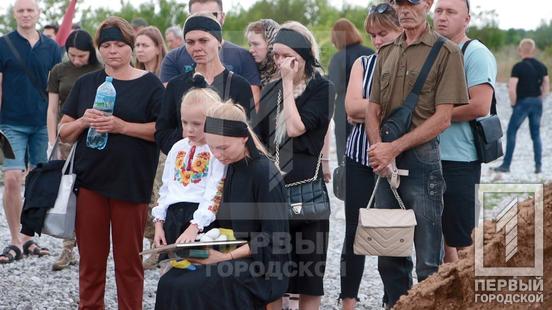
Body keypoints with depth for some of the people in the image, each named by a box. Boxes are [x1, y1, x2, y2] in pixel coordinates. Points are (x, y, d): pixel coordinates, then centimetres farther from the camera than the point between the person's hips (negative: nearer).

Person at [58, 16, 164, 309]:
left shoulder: (150, 85, 2)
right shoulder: (85, 83, 11)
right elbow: (64, 132, 13)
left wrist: (122, 126, -17)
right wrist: (84, 122, -8)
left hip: (131, 183, -3)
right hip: (89, 180, 3)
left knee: (128, 259, 3)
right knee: (90, 258, 6)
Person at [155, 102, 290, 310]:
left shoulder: (264, 172, -15)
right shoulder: (232, 168, 10)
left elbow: (272, 238, -16)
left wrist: (227, 257, -19)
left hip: (261, 264, -7)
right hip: (233, 255, 7)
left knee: (191, 289, -26)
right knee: (168, 284, -15)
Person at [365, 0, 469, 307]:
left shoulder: (446, 52, -5)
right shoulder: (387, 52, 14)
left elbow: (443, 119, -11)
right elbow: (373, 110, 13)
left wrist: (394, 148, -14)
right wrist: (379, 148, -7)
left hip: (422, 158, -6)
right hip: (385, 162, 6)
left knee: (428, 259, -3)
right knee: (389, 254, 13)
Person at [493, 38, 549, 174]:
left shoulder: (518, 67, -12)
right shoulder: (541, 66, 5)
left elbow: (512, 88, -18)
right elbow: (547, 86, 7)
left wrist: (513, 103, -5)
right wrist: (539, 99, 12)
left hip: (522, 103, -5)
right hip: (537, 103, 5)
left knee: (511, 132, 4)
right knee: (536, 134, 12)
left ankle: (506, 165, 3)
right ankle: (538, 165, 7)